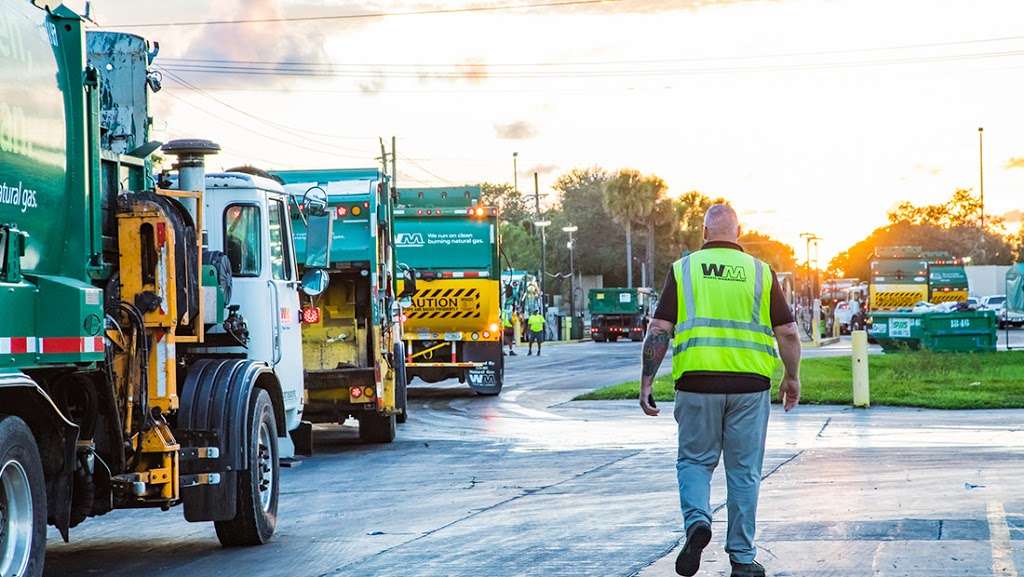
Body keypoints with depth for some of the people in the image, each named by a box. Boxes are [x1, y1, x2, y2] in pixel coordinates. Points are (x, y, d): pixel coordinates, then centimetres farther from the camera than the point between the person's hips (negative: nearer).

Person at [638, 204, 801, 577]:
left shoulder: (683, 270, 4)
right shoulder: (760, 272, 5)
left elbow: (659, 330, -2)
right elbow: (788, 333, 5)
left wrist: (646, 382, 1)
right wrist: (792, 378, 18)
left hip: (697, 382, 0)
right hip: (750, 385, 1)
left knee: (694, 461, 14)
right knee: (744, 472, 9)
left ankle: (697, 520, -12)